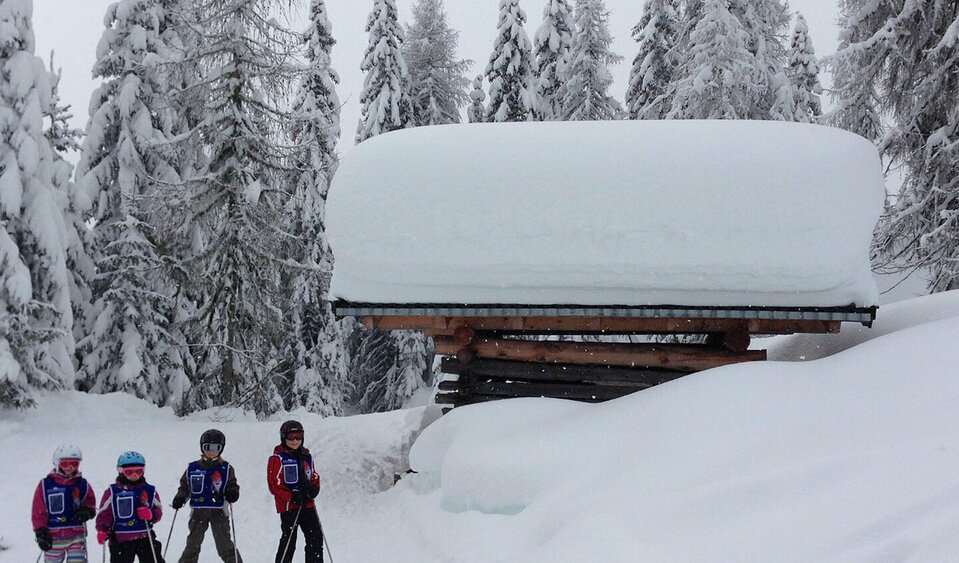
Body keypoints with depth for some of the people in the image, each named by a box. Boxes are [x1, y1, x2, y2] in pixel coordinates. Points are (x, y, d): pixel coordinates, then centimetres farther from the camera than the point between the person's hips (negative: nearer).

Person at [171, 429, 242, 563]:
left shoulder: (226, 468, 3)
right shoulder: (192, 469, 6)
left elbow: (232, 485, 6)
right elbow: (184, 486, 14)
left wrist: (232, 493, -15)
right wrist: (180, 497, -4)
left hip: (219, 512, -2)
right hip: (198, 511, 2)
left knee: (225, 546, -2)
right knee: (192, 545, 6)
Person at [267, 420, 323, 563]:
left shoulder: (307, 457, 12)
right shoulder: (277, 459, -7)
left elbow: (314, 477, 20)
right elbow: (274, 484, -11)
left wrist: (314, 489, -4)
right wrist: (292, 497, -19)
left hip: (307, 505, 6)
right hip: (288, 506, -6)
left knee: (316, 537, 6)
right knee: (289, 540, -4)